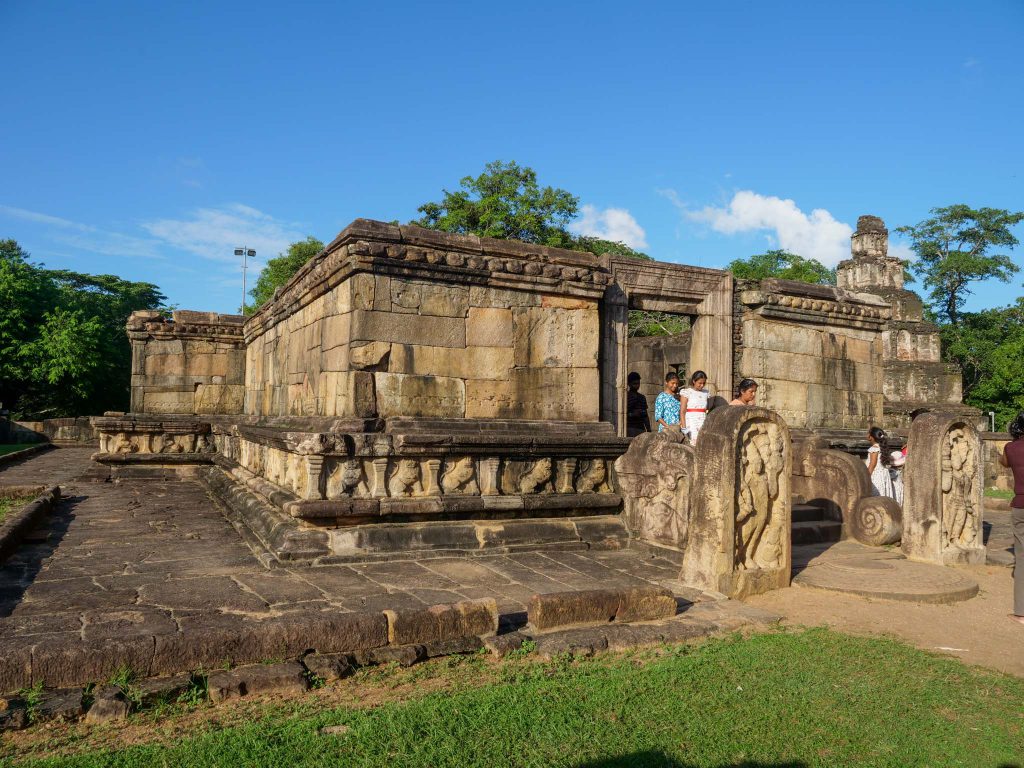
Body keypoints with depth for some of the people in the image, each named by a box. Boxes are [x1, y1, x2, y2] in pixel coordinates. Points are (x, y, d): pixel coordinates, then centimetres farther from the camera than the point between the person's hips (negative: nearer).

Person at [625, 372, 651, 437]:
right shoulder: (626, 397, -1)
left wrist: (649, 430, 14)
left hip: (641, 428, 6)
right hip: (630, 428, -6)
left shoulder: (642, 397, 18)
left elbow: (646, 416, 19)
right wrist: (631, 414, -21)